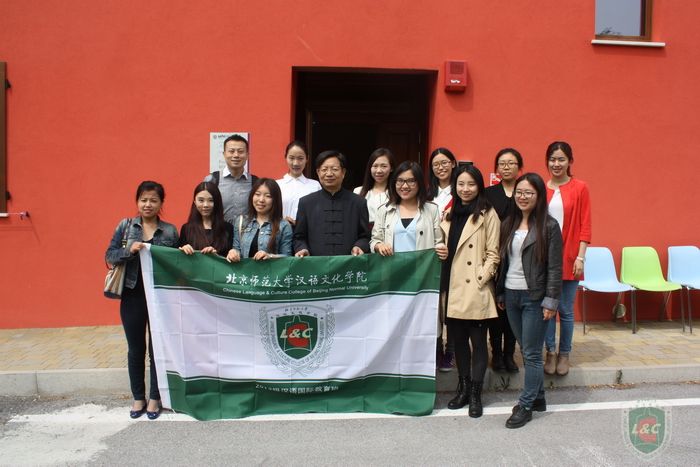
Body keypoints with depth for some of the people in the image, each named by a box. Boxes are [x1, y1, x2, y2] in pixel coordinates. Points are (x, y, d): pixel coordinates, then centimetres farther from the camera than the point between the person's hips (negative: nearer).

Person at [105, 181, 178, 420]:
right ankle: (138, 397, 26)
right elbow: (109, 256, -2)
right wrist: (129, 250, -17)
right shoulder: (125, 226, 3)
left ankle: (154, 398, 21)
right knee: (136, 349, 12)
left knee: (158, 348, 7)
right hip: (132, 295, 1)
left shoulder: (170, 231, 2)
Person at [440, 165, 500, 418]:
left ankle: (475, 394, 14)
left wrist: (480, 279, -14)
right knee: (458, 339, 12)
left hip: (476, 290, -5)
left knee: (478, 340, 3)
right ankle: (463, 387, 26)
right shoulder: (449, 214, 13)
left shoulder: (487, 214, -4)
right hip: (452, 289, 5)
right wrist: (442, 281, 7)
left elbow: (493, 254, -7)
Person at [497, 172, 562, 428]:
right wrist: (500, 293, 11)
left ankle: (525, 405, 11)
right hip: (511, 295, 6)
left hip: (534, 297, -5)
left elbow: (555, 268, -9)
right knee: (526, 351, 14)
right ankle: (538, 397, 27)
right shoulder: (509, 224, 9)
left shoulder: (549, 226, -8)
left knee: (532, 354, 1)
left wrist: (550, 301, -13)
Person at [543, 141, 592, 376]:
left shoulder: (580, 188, -1)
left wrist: (580, 257, -8)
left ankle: (564, 353, 21)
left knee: (566, 310, 5)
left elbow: (585, 226, -2)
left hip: (568, 258, -2)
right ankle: (550, 351, 20)